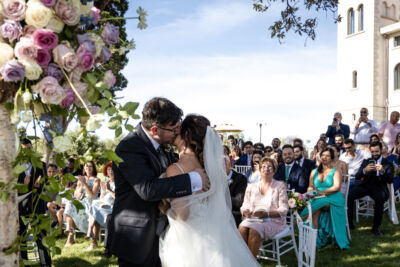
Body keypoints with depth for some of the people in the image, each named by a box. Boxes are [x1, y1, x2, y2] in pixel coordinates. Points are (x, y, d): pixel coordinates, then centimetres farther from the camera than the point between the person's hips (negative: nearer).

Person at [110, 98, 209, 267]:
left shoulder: (159, 144, 3)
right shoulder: (129, 148, -23)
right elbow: (148, 189, -34)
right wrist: (193, 180, -29)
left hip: (159, 233, 8)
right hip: (138, 240, -8)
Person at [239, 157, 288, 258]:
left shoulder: (280, 186, 8)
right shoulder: (251, 187, 19)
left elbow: (284, 210, 0)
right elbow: (245, 206, 17)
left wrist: (266, 214, -16)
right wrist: (246, 212, -9)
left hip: (273, 221, -3)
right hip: (253, 219, 3)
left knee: (254, 230, -34)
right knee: (242, 228, -31)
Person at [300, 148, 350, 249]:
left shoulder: (335, 171, 10)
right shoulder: (314, 172, 23)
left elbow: (337, 187, -6)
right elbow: (310, 186, 17)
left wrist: (322, 192, -19)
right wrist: (311, 191, -9)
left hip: (332, 199, -3)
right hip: (318, 199, 3)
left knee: (315, 206, -37)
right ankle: (317, 238, -32)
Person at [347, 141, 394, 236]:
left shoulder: (387, 164, 9)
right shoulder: (366, 161, 15)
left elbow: (390, 180, -4)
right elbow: (357, 176, 4)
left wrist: (382, 171, -24)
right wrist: (364, 170, -18)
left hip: (379, 187, -2)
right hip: (365, 185, 2)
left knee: (380, 197, -38)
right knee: (349, 194, -26)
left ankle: (376, 228, -25)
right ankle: (349, 222, -12)